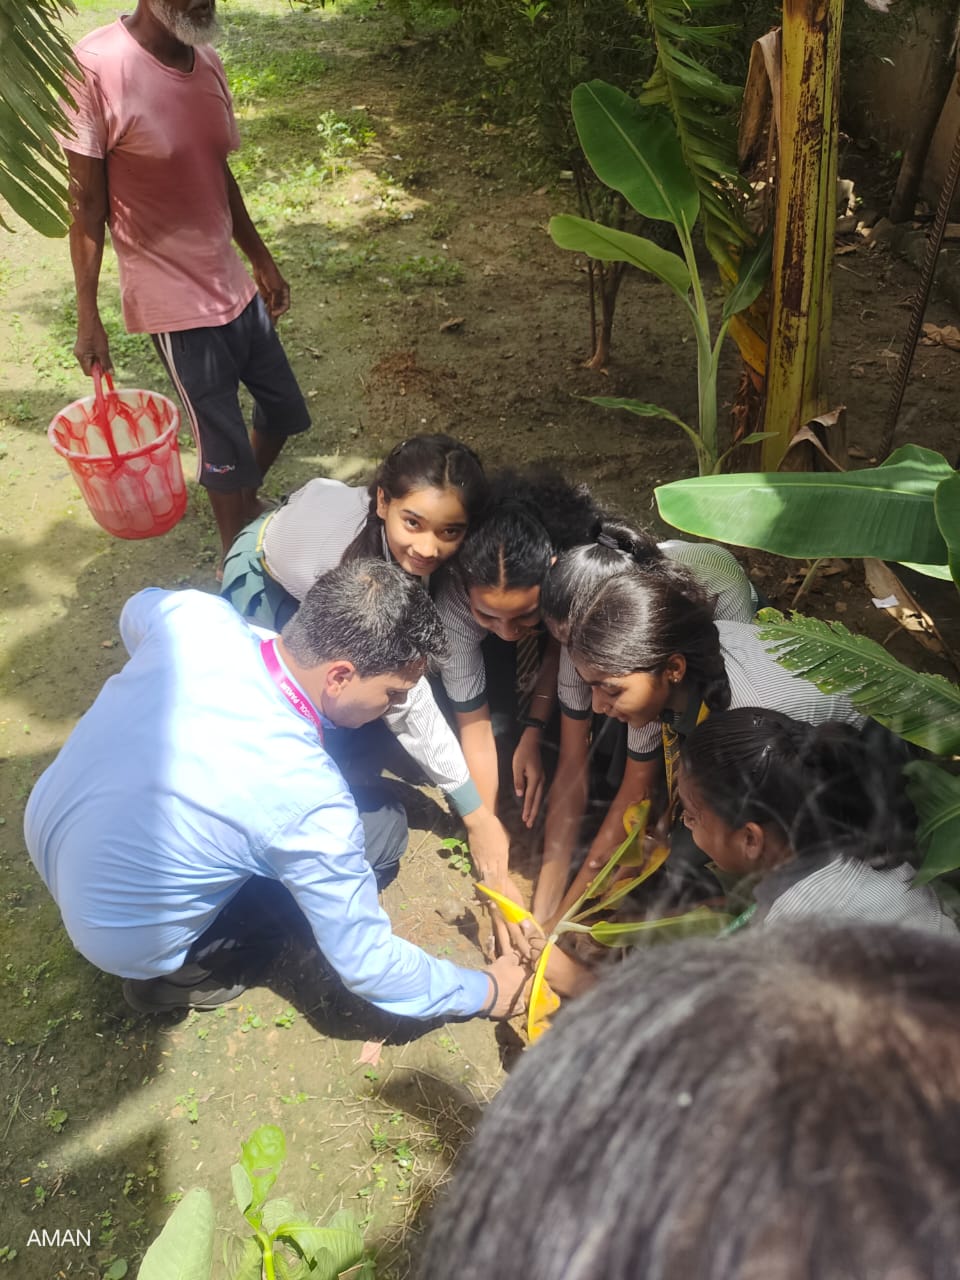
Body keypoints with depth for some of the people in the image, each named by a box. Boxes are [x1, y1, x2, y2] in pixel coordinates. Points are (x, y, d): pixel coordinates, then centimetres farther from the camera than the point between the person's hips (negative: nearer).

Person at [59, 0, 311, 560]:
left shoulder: (209, 62, 3)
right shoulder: (95, 67, -16)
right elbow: (87, 202, -12)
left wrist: (262, 260, 20)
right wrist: (88, 315, -13)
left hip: (235, 284, 7)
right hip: (176, 301, -7)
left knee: (284, 411, 17)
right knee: (224, 446, 2)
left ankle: (248, 507, 44)